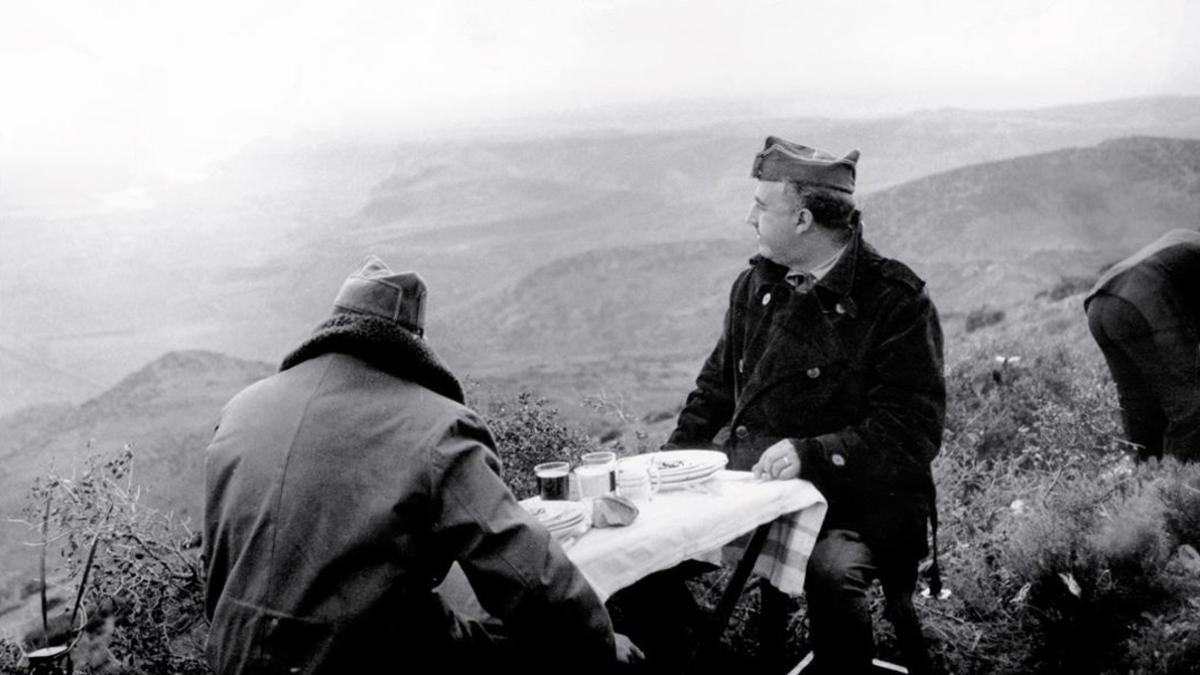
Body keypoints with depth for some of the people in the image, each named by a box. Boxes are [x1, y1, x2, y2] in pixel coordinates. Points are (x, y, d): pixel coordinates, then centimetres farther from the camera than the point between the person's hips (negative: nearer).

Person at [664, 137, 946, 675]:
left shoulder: (897, 301, -9)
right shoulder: (756, 284, 10)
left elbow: (913, 429, -14)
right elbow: (718, 382, 19)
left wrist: (812, 454, -26)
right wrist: (675, 458, 3)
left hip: (856, 499, -5)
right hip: (751, 481, 6)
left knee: (830, 571, -35)